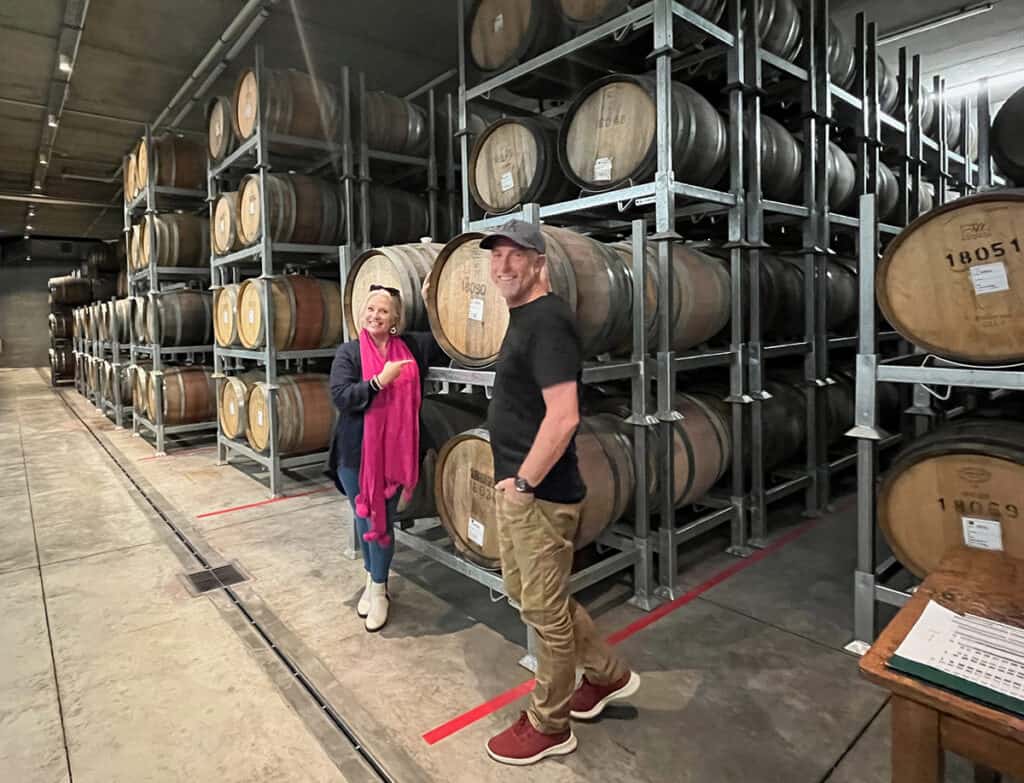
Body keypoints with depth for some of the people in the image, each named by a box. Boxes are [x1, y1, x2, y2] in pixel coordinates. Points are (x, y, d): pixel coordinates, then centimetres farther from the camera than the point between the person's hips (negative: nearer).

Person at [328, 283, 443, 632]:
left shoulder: (412, 346, 2)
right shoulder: (349, 352, -4)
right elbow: (340, 397, -14)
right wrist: (380, 380, -23)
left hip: (394, 452, 1)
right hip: (355, 453, 0)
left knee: (384, 520, 5)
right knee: (364, 518, 13)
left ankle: (378, 589, 21)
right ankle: (373, 578, 34)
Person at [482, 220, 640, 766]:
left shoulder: (546, 320, -18)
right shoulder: (522, 318, 13)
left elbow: (563, 416, -27)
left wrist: (524, 482, -19)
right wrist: (513, 479, 16)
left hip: (538, 495, -10)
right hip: (515, 487, 10)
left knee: (544, 610, 7)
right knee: (523, 592, 22)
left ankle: (548, 726, 30)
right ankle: (607, 674, 40)